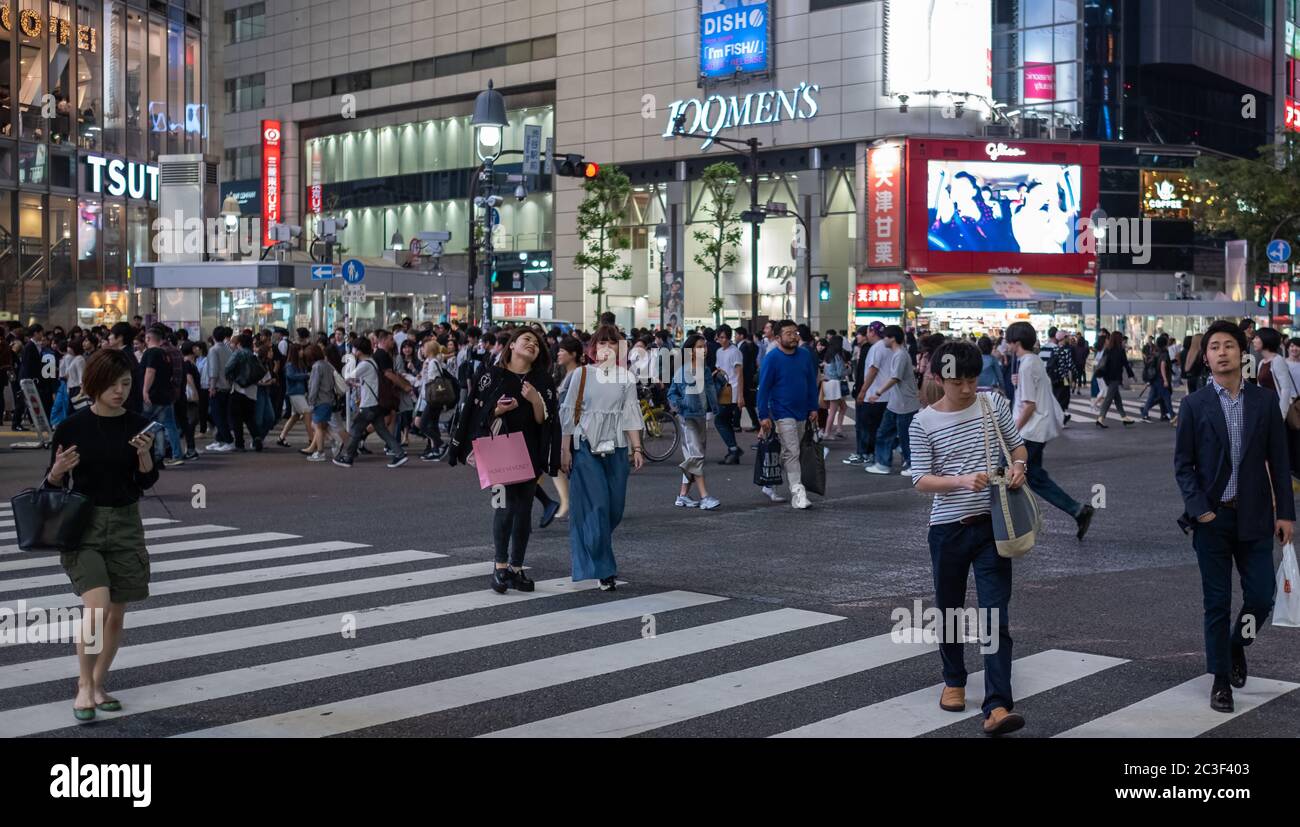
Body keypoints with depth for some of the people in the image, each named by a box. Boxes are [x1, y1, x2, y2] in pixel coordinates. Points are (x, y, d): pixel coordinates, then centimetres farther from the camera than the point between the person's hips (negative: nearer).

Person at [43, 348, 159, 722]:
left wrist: (145, 455, -18)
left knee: (116, 614, 7)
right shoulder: (72, 427, -5)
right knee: (96, 606, -18)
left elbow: (146, 482, 0)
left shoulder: (138, 426, 0)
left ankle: (99, 682, 26)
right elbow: (52, 485, 1)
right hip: (83, 525, -3)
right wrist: (58, 470, -21)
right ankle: (84, 687, -3)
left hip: (126, 525, 3)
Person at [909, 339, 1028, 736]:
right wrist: (962, 481, -24)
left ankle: (998, 706, -10)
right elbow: (921, 480, -8)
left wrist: (1018, 467, -9)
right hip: (948, 527, 0)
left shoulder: (994, 404, 0)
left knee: (996, 617, -7)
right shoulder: (924, 423, -6)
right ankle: (954, 681, 37)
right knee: (949, 609, 14)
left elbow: (1017, 445, 13)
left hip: (992, 523, 0)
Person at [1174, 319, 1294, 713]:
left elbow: (1279, 460, 4)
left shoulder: (1265, 400, 3)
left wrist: (1285, 512, 0)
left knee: (1261, 597, 2)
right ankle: (1221, 679, 17)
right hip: (1212, 517, -1)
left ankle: (1236, 645, 33)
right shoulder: (1194, 404, -2)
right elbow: (1183, 464, -1)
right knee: (1217, 603, 4)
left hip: (1254, 517, 2)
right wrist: (1199, 510, -11)